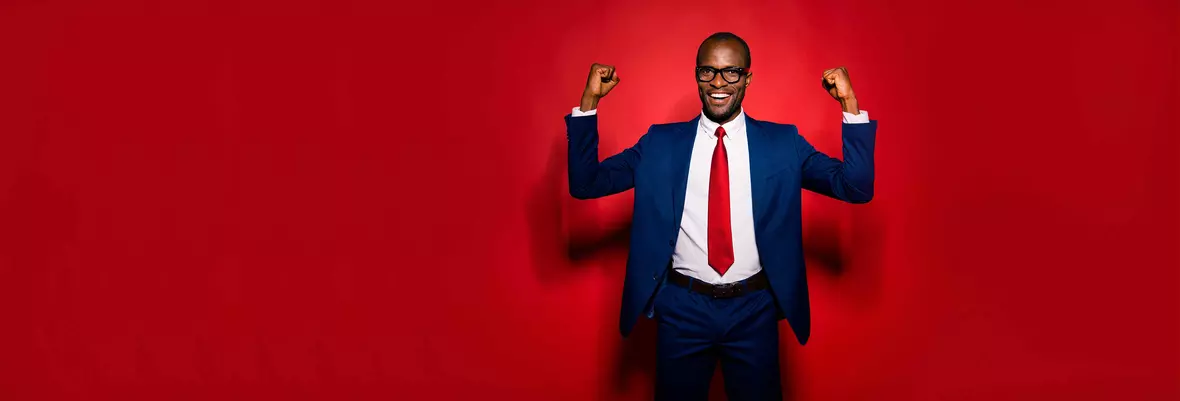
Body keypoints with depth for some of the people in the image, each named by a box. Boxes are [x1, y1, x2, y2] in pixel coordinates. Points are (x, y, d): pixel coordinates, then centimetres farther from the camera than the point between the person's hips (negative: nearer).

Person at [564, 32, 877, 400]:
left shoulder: (782, 142, 1)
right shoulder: (661, 143, 2)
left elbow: (856, 187, -5)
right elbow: (585, 183, 0)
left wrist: (850, 104, -14)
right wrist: (589, 102, -9)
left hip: (754, 310, 0)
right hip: (681, 308, 0)